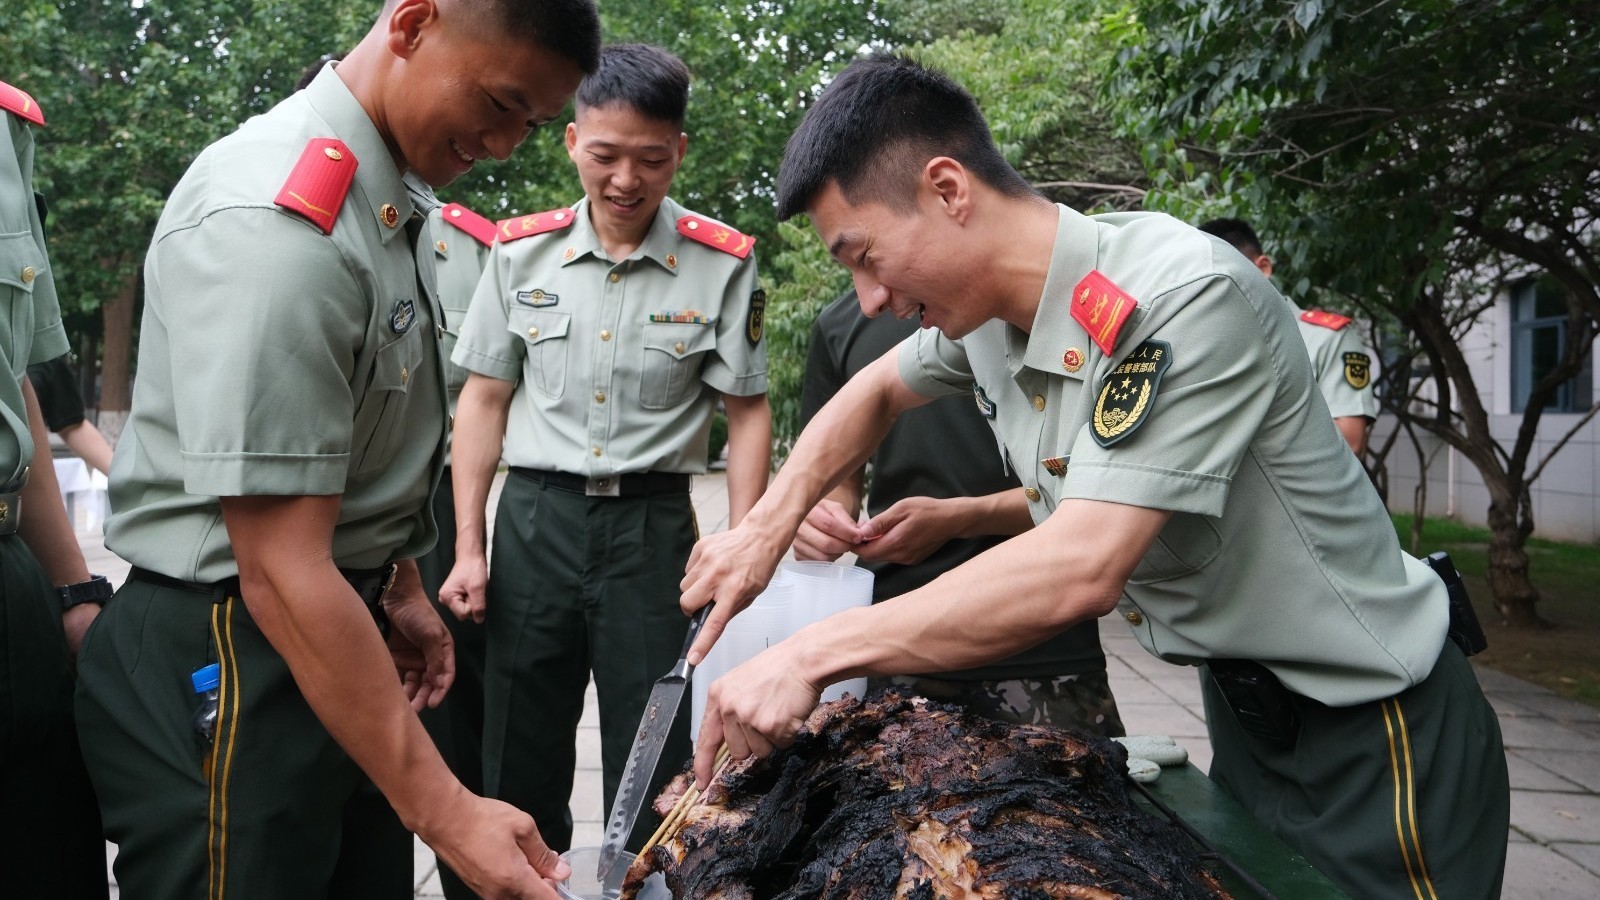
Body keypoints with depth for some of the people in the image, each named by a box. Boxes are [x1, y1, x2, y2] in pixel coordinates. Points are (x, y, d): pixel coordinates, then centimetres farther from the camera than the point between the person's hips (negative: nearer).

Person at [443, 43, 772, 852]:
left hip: (652, 522, -2)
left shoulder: (722, 263, -5)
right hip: (537, 515, 2)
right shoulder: (521, 252, 1)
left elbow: (747, 413, 1)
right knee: (518, 759, 11)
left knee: (655, 764, 5)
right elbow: (484, 400, 7)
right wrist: (468, 547, 3)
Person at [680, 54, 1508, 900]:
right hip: (1245, 705, 7)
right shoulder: (984, 303, -5)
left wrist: (811, 656, -30)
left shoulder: (1183, 298, -29)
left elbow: (1082, 569, -35)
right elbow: (877, 389, 15)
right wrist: (766, 525, -1)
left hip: (1369, 729, -7)